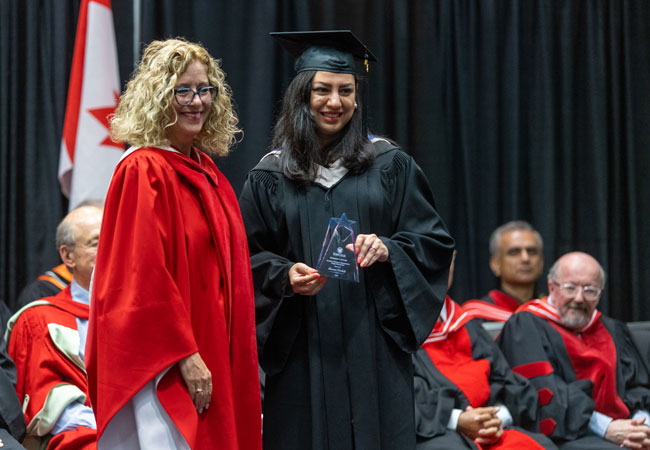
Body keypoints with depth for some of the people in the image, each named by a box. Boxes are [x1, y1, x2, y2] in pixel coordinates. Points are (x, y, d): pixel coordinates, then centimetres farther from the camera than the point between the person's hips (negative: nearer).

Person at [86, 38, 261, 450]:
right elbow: (144, 275, -17)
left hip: (215, 352, 8)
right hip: (165, 366, -8)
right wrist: (184, 355, -20)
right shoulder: (142, 171, -12)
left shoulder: (207, 172, 13)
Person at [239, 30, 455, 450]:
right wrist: (285, 276, -13)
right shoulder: (270, 177, 7)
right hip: (303, 350, 0)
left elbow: (435, 241, 4)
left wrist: (388, 249, -14)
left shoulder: (390, 165, 6)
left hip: (373, 347, 0)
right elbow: (249, 258, 6)